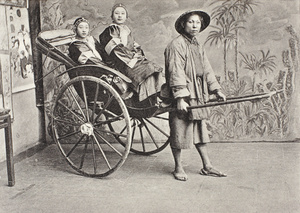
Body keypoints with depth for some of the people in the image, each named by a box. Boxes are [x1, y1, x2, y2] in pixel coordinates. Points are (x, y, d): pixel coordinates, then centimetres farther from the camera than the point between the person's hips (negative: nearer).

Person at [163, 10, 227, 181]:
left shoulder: (198, 47, 16)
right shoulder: (176, 45, -11)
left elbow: (207, 70, 22)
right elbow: (176, 73, -18)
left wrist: (216, 90, 14)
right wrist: (180, 98, -23)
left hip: (198, 96, 8)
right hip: (182, 96, -8)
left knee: (201, 130, 12)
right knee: (179, 131, 0)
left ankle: (207, 166, 19)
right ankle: (179, 168, 14)